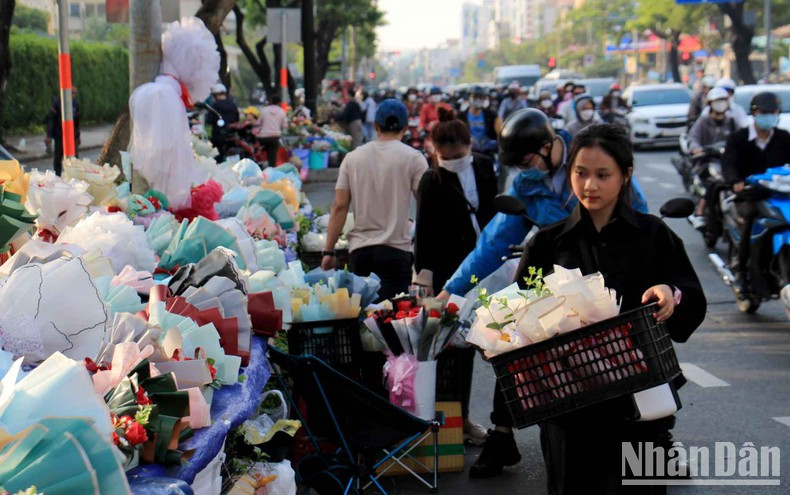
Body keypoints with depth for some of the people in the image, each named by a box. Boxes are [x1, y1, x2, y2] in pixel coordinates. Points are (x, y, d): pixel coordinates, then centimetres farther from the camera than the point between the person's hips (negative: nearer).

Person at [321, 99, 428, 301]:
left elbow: (339, 207, 3)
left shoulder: (352, 158, 7)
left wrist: (329, 251, 5)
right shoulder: (413, 158, -2)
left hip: (359, 248, 4)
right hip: (395, 248, -3)